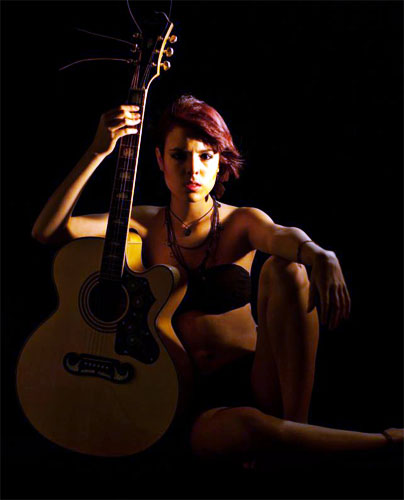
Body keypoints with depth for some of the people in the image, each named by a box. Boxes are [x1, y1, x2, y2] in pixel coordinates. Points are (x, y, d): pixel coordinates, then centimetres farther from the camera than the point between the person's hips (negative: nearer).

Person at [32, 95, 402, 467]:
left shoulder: (242, 222, 3)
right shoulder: (144, 224, 4)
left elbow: (281, 235, -23)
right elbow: (47, 230, -6)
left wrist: (319, 254, -47)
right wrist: (98, 152, -15)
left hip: (259, 379, 1)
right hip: (194, 395, 0)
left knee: (285, 269, -24)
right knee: (238, 428, -37)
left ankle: (297, 425, -21)